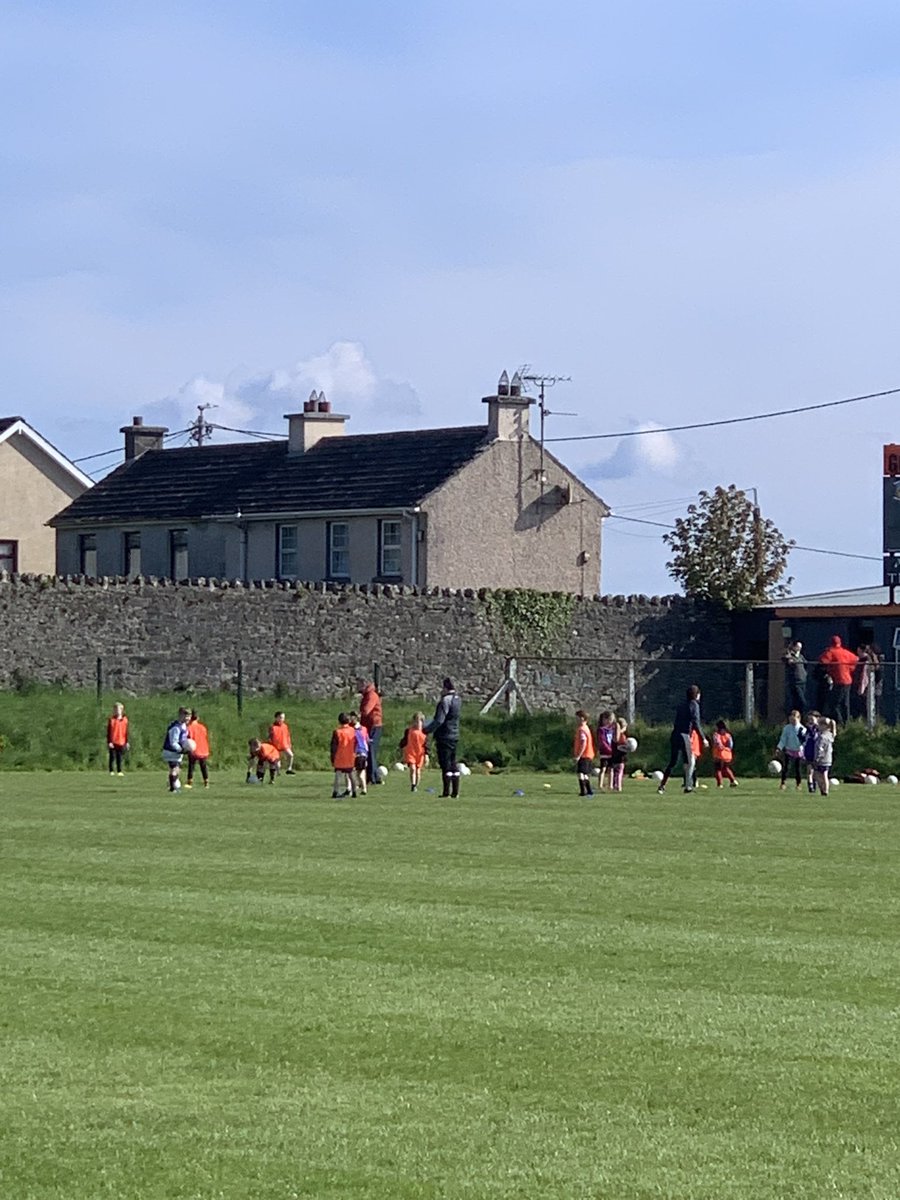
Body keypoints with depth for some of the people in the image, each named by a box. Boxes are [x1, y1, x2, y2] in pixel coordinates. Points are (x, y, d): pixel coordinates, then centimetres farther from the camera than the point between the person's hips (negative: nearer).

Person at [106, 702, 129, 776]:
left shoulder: (125, 720, 7)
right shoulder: (111, 720, -2)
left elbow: (126, 732, 12)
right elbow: (108, 732, -3)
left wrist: (126, 742, 9)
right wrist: (109, 742, -10)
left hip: (121, 742, 2)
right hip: (113, 742, -2)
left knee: (119, 757, 5)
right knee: (112, 757, -1)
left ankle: (119, 771, 9)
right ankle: (111, 771, 5)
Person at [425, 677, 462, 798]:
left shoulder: (446, 701, -17)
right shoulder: (457, 700, 10)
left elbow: (439, 720, -21)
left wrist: (427, 730, -12)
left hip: (444, 737, -9)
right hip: (455, 736, 9)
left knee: (446, 765, -5)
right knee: (453, 764, 12)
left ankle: (446, 791, -5)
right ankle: (455, 791, 12)